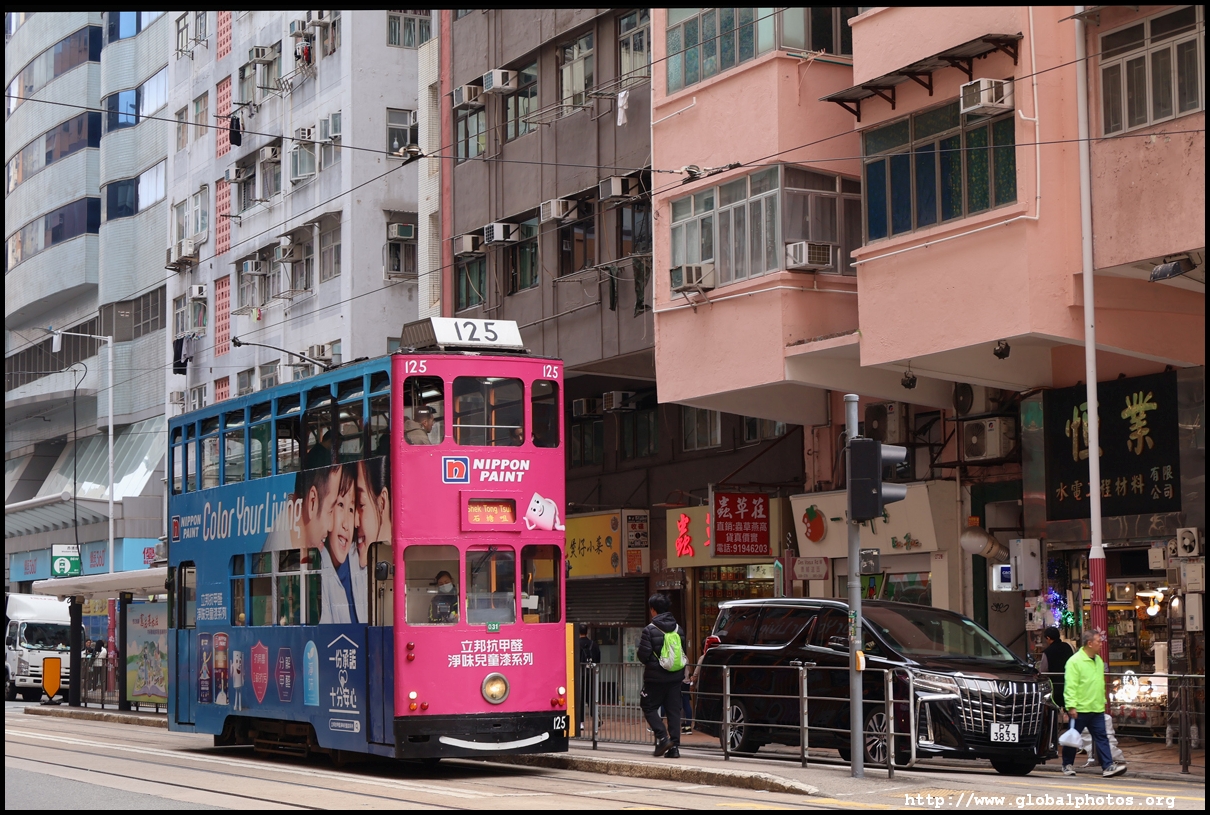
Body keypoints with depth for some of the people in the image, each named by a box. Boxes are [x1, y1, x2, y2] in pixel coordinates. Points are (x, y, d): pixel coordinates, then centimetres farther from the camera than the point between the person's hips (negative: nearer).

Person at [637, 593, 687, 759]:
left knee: (648, 707, 8)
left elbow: (643, 655, -12)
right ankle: (674, 746, 4)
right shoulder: (678, 629, 6)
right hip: (676, 677, 5)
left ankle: (662, 737, -8)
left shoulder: (650, 630, -12)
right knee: (674, 710, 8)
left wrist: (649, 663, 10)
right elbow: (683, 652, 10)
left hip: (656, 677, -5)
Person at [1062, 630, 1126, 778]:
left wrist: (1103, 701, 21)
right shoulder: (1075, 661, -11)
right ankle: (1067, 765, 19)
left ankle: (1108, 766, -4)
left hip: (1097, 709, 6)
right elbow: (1070, 686, -16)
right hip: (1079, 709, -6)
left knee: (1101, 737, -1)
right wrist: (1071, 706, -22)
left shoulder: (1099, 660, 14)